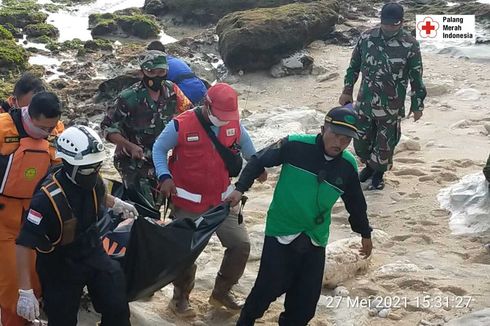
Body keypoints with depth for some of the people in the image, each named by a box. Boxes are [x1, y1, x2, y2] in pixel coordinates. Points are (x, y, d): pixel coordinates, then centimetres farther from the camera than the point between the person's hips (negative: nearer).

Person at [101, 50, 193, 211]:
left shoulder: (171, 91, -8)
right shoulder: (129, 98, -21)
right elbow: (108, 127, -15)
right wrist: (131, 146, -27)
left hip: (158, 160, 6)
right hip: (133, 161, -5)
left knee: (156, 204, 16)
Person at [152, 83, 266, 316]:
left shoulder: (234, 125, -3)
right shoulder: (181, 126, -18)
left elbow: (246, 145, 18)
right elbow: (158, 149, -6)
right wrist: (165, 177, -19)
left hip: (222, 201, 5)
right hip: (188, 205, -4)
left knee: (241, 245, 4)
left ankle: (221, 292, 23)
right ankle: (180, 298, 25)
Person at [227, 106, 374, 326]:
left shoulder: (348, 166, -3)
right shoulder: (295, 145, -16)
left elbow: (355, 203, 12)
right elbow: (259, 161, -4)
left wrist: (365, 233, 21)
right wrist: (240, 188, -12)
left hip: (315, 239, 4)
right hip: (281, 232, -4)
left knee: (307, 296, 8)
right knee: (270, 286, -3)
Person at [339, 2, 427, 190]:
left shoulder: (410, 45, -13)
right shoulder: (366, 38, -5)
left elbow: (416, 78, -5)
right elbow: (354, 66, 8)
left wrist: (417, 105, -1)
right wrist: (347, 91, 10)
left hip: (391, 106, -3)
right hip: (364, 101, 3)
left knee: (385, 143, 9)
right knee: (361, 139, 15)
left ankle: (379, 173, 34)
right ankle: (369, 165, 43)